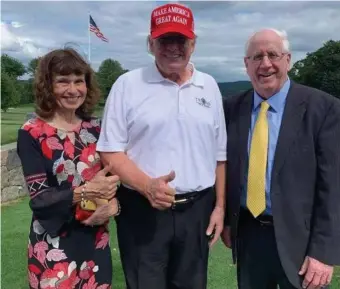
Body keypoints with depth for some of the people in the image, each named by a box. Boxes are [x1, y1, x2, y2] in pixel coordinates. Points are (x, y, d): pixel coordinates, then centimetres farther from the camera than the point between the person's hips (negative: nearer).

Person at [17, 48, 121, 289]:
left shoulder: (95, 128, 2)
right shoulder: (32, 134, -11)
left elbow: (112, 175, 8)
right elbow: (39, 197, -15)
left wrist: (113, 203, -12)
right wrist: (87, 191, -27)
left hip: (96, 242, 4)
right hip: (54, 247, -4)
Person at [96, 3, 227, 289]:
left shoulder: (209, 86, 6)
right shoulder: (128, 84, -5)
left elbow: (219, 154, 10)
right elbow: (111, 151, -6)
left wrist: (219, 206, 8)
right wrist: (147, 186, -21)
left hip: (197, 210, 3)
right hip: (143, 210, -3)